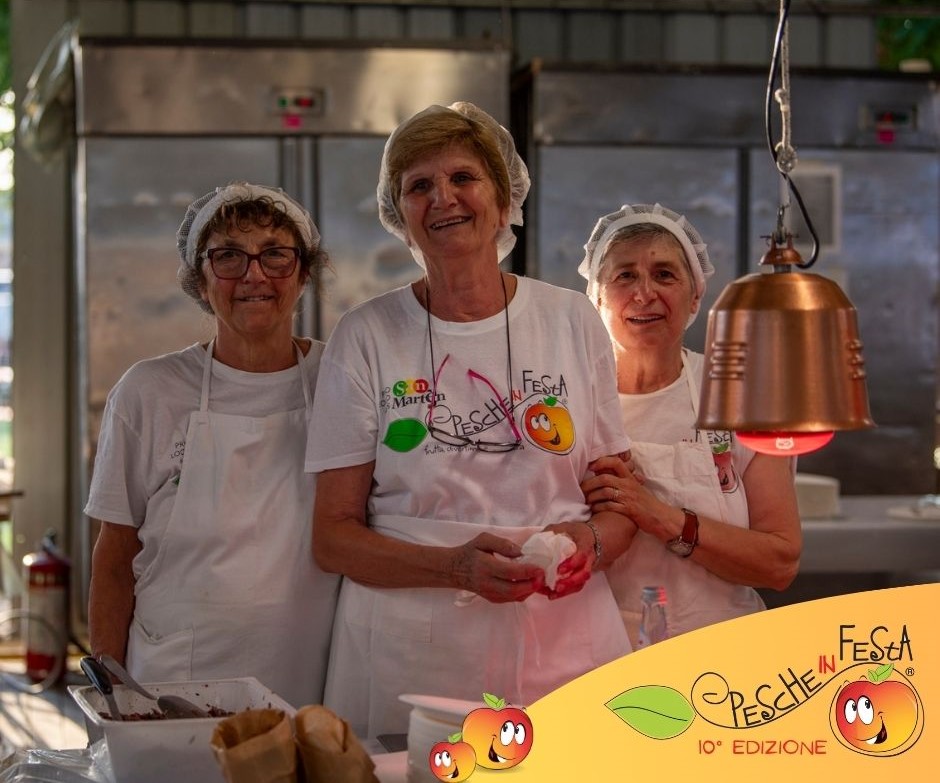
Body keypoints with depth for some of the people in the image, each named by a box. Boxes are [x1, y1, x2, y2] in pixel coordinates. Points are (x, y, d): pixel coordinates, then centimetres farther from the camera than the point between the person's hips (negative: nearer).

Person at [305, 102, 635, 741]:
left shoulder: (573, 323, 7)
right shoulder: (366, 338, 1)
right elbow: (333, 536, 0)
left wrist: (589, 540, -11)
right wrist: (457, 566, -17)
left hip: (564, 654, 2)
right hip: (410, 664, -1)